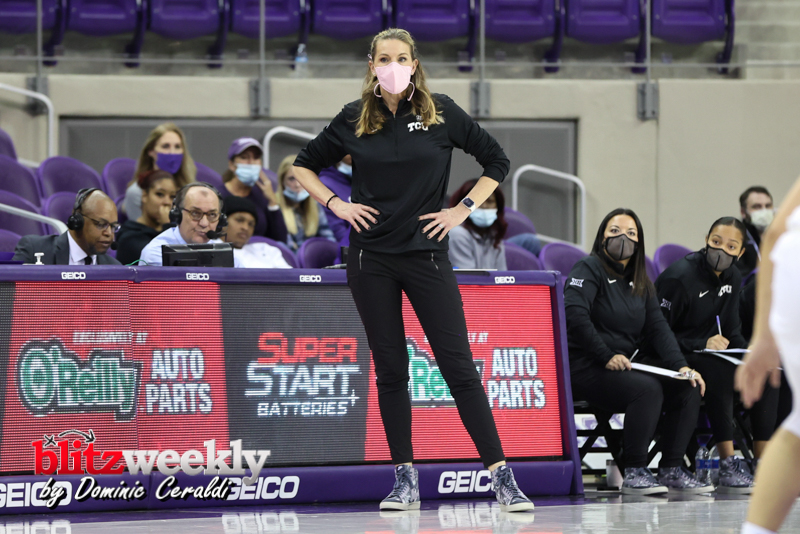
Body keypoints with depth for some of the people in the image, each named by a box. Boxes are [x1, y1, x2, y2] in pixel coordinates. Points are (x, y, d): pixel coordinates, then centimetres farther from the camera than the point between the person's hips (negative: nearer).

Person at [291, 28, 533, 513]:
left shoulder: (441, 113, -1)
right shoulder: (355, 119, 4)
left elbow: (496, 160, 7)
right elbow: (305, 165, 16)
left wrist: (464, 209, -1)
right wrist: (336, 204, 1)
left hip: (427, 255, -2)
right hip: (372, 259, 2)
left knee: (458, 365, -5)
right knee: (391, 369, 5)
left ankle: (502, 478, -5)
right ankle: (405, 481, 11)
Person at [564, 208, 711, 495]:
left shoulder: (641, 283, 19)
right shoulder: (589, 268, -4)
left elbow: (658, 328, 10)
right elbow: (574, 315, -18)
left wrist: (681, 366, -6)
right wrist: (606, 357, -21)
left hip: (627, 367, 8)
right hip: (585, 369, -8)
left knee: (688, 388, -10)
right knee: (648, 389, -31)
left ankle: (671, 470, -7)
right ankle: (634, 473, -25)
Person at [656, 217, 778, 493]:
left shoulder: (733, 278, 9)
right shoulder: (679, 276, -15)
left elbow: (732, 332, 13)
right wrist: (702, 345, -23)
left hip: (710, 353, 7)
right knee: (721, 370, -36)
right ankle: (728, 466, -38)